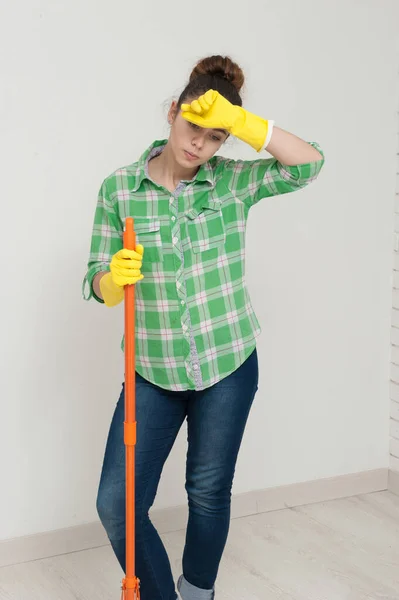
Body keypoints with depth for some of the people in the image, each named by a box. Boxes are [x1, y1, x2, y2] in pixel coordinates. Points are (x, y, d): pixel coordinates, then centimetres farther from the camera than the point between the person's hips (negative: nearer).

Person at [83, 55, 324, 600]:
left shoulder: (233, 182, -3)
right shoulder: (119, 188, -3)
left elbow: (309, 164, -15)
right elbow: (99, 287, -2)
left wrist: (241, 121, -24)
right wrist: (115, 277, -26)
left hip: (228, 364, 0)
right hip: (153, 370, 1)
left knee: (210, 494, 12)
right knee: (117, 503, -3)